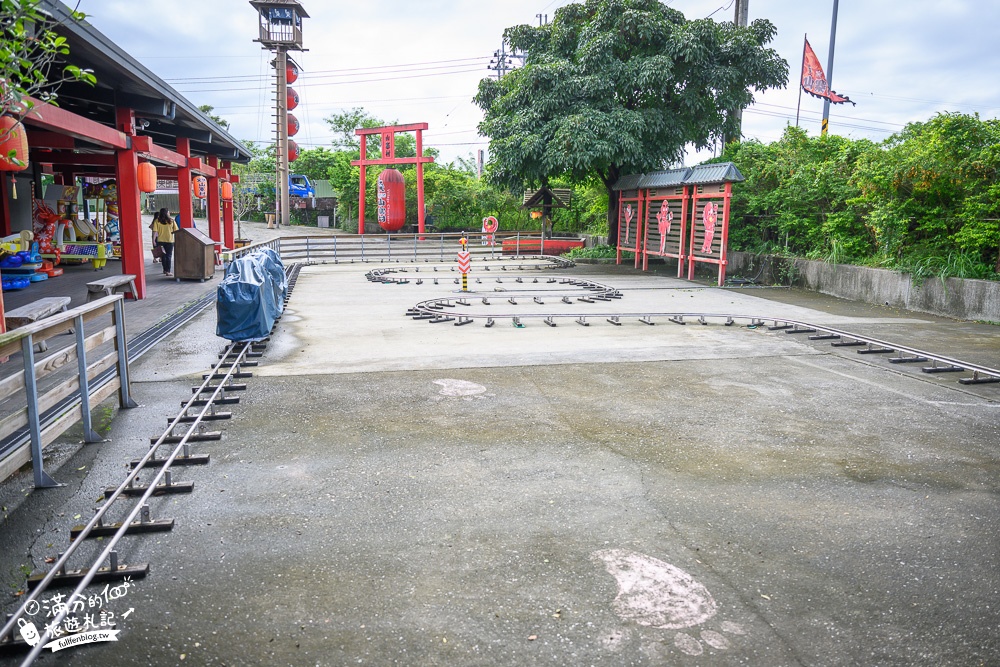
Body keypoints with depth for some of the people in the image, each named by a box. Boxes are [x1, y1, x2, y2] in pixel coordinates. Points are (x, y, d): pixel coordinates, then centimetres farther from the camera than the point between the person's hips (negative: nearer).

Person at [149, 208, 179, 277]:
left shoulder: (157, 221, -4)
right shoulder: (171, 221, -6)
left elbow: (155, 231, -9)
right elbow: (176, 230, -6)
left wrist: (154, 239, -5)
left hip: (160, 240, 2)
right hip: (169, 240, -2)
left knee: (163, 255, 16)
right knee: (168, 256, 3)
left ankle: (165, 270, 25)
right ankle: (168, 271, -2)